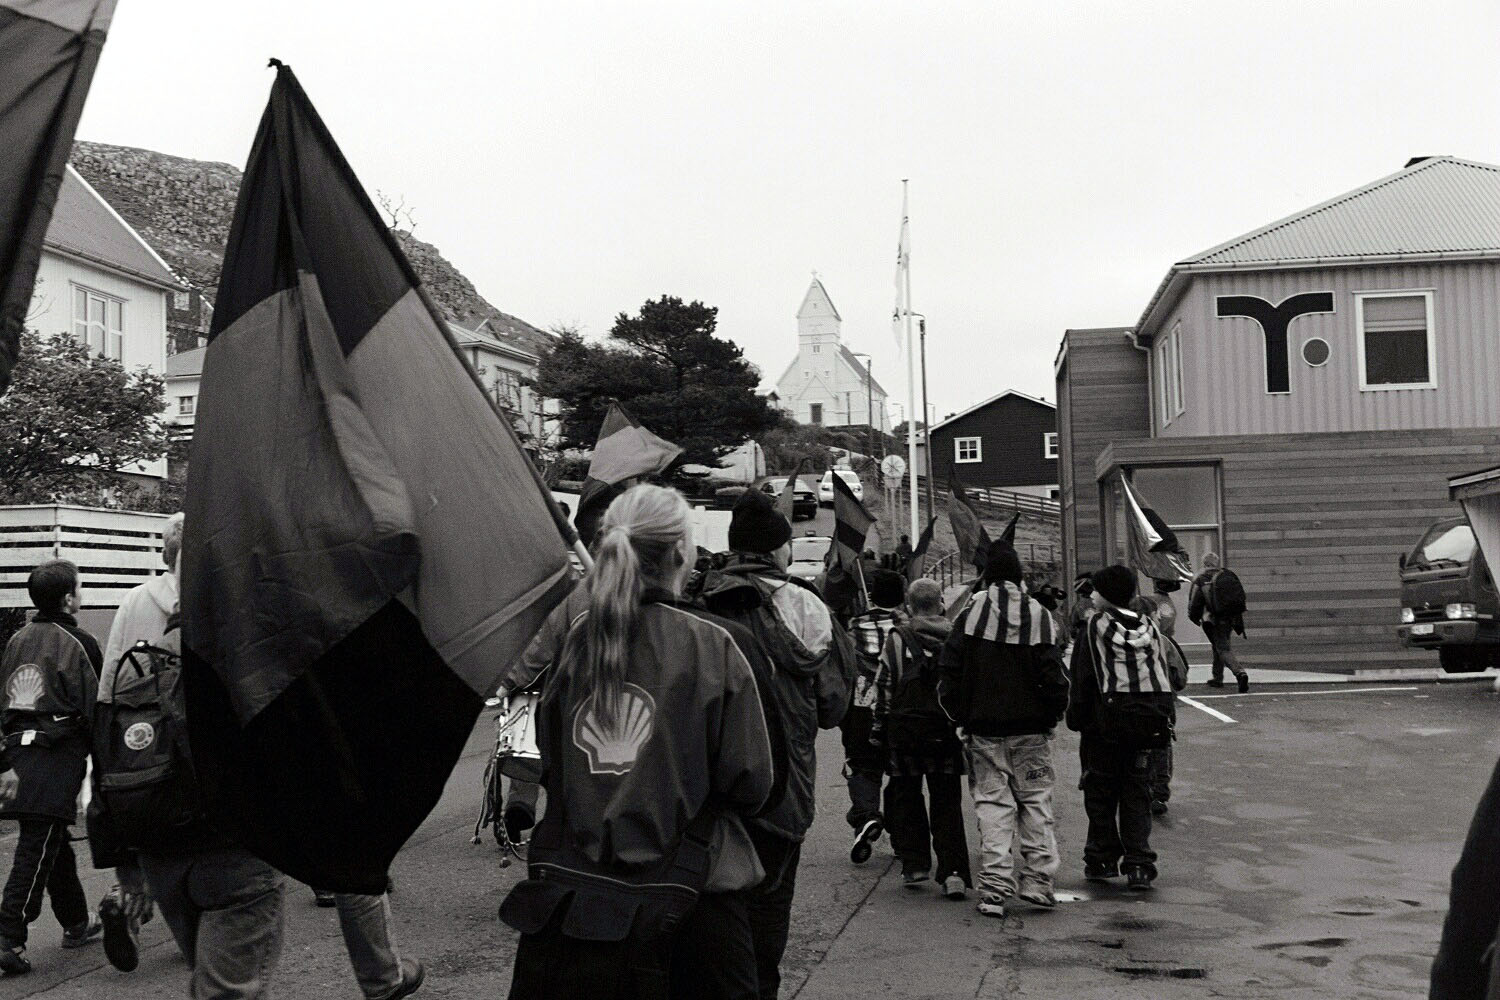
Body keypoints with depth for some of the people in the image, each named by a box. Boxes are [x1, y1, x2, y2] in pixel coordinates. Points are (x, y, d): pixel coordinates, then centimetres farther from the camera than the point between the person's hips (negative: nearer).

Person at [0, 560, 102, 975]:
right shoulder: (78, 643, -7)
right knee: (38, 849, -5)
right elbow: (95, 707, -8)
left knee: (52, 843, 18)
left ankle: (77, 923, 31)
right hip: (58, 755, -7)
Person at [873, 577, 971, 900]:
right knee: (946, 801, 6)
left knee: (906, 798, 13)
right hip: (946, 730, 2)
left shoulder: (897, 639, -6)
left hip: (905, 729, -2)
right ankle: (953, 871, -4)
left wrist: (878, 730, 5)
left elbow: (884, 687, -3)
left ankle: (914, 865, 13)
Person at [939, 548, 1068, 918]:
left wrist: (961, 717, 7)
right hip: (1031, 728, 0)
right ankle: (1038, 879, 9)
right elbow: (1053, 676, -6)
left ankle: (994, 889, 0)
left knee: (992, 803, 3)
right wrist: (1052, 716, 7)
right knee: (1035, 799, 12)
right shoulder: (1039, 616, -3)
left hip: (983, 728, 0)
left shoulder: (969, 616, -2)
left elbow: (950, 674, -3)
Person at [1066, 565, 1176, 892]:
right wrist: (1163, 720, 15)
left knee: (1100, 792, 7)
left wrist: (1076, 720, 0)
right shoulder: (1148, 628, 9)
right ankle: (1140, 865, 2)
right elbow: (1164, 678, 11)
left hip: (1106, 721, -4)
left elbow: (1082, 680, -6)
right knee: (1137, 794, 8)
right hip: (1147, 725, 4)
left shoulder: (1094, 627, -5)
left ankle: (1101, 861, 12)